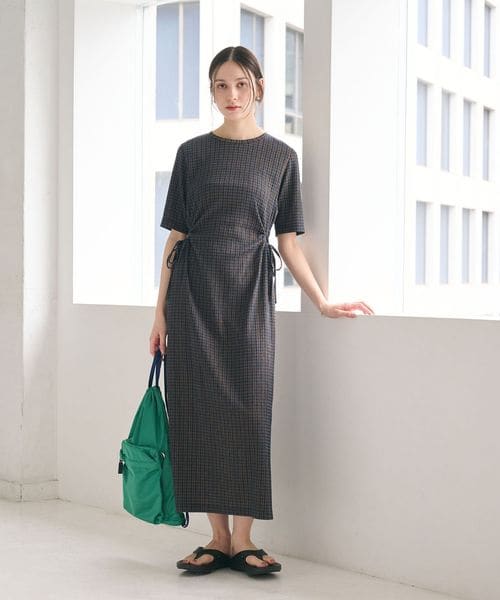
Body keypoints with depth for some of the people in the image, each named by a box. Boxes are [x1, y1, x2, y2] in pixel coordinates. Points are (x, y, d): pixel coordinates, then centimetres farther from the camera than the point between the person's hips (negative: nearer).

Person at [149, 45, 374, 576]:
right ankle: (217, 538, 8)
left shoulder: (280, 156, 7)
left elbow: (288, 242, 7)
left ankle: (242, 539, 5)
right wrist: (161, 312, 3)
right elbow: (176, 236, 7)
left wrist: (322, 303, 0)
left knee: (248, 408, -4)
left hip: (249, 293, 0)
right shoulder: (193, 153, 8)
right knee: (200, 408, -1)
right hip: (194, 290, 1)